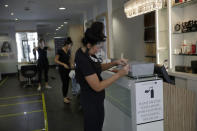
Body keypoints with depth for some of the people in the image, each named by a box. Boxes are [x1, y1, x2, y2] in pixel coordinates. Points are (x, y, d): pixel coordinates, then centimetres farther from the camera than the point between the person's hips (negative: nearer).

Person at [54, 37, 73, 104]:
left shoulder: (69, 51, 5)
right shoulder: (60, 51, -14)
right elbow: (56, 60, -13)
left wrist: (70, 64, -2)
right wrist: (63, 64, -22)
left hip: (68, 69, 7)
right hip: (62, 69, -6)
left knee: (67, 83, 10)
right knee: (64, 83, -5)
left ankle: (66, 95, 23)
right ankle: (64, 98, 5)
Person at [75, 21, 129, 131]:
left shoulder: (86, 52, -1)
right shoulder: (83, 60, -28)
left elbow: (99, 67, 14)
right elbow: (97, 87, -26)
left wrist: (115, 63, -1)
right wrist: (119, 74, -23)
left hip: (96, 98, 9)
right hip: (92, 101, -9)